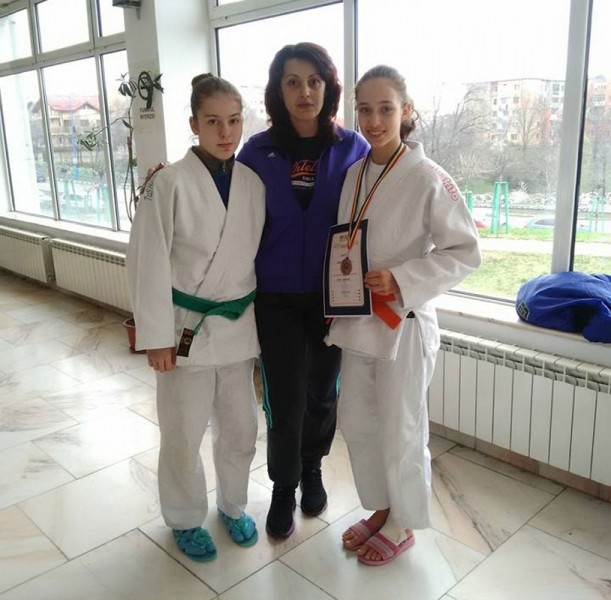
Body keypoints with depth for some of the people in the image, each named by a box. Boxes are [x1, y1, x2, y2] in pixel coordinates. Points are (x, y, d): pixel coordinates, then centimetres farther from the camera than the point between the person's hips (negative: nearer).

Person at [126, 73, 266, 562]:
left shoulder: (254, 182, 1)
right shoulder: (170, 183, -13)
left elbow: (261, 253, 7)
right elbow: (149, 263, -11)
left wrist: (261, 320, 8)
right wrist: (157, 335, -12)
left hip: (239, 325, 4)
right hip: (187, 327, -4)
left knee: (241, 429, 16)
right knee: (184, 434, 11)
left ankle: (233, 505, 42)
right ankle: (186, 519, 35)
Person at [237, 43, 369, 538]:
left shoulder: (353, 149, -3)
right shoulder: (258, 151, -3)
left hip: (333, 295, 1)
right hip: (277, 298, 0)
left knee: (322, 392, 14)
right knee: (284, 401, 1)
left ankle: (311, 470, 41)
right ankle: (283, 488, 27)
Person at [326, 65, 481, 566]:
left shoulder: (428, 178, -14)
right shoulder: (352, 174, 4)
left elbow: (466, 252, -12)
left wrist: (401, 279, -21)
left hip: (403, 324, -6)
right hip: (356, 320, 6)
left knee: (400, 433, 9)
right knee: (357, 425, 17)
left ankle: (403, 524, 33)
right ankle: (381, 508, 41)